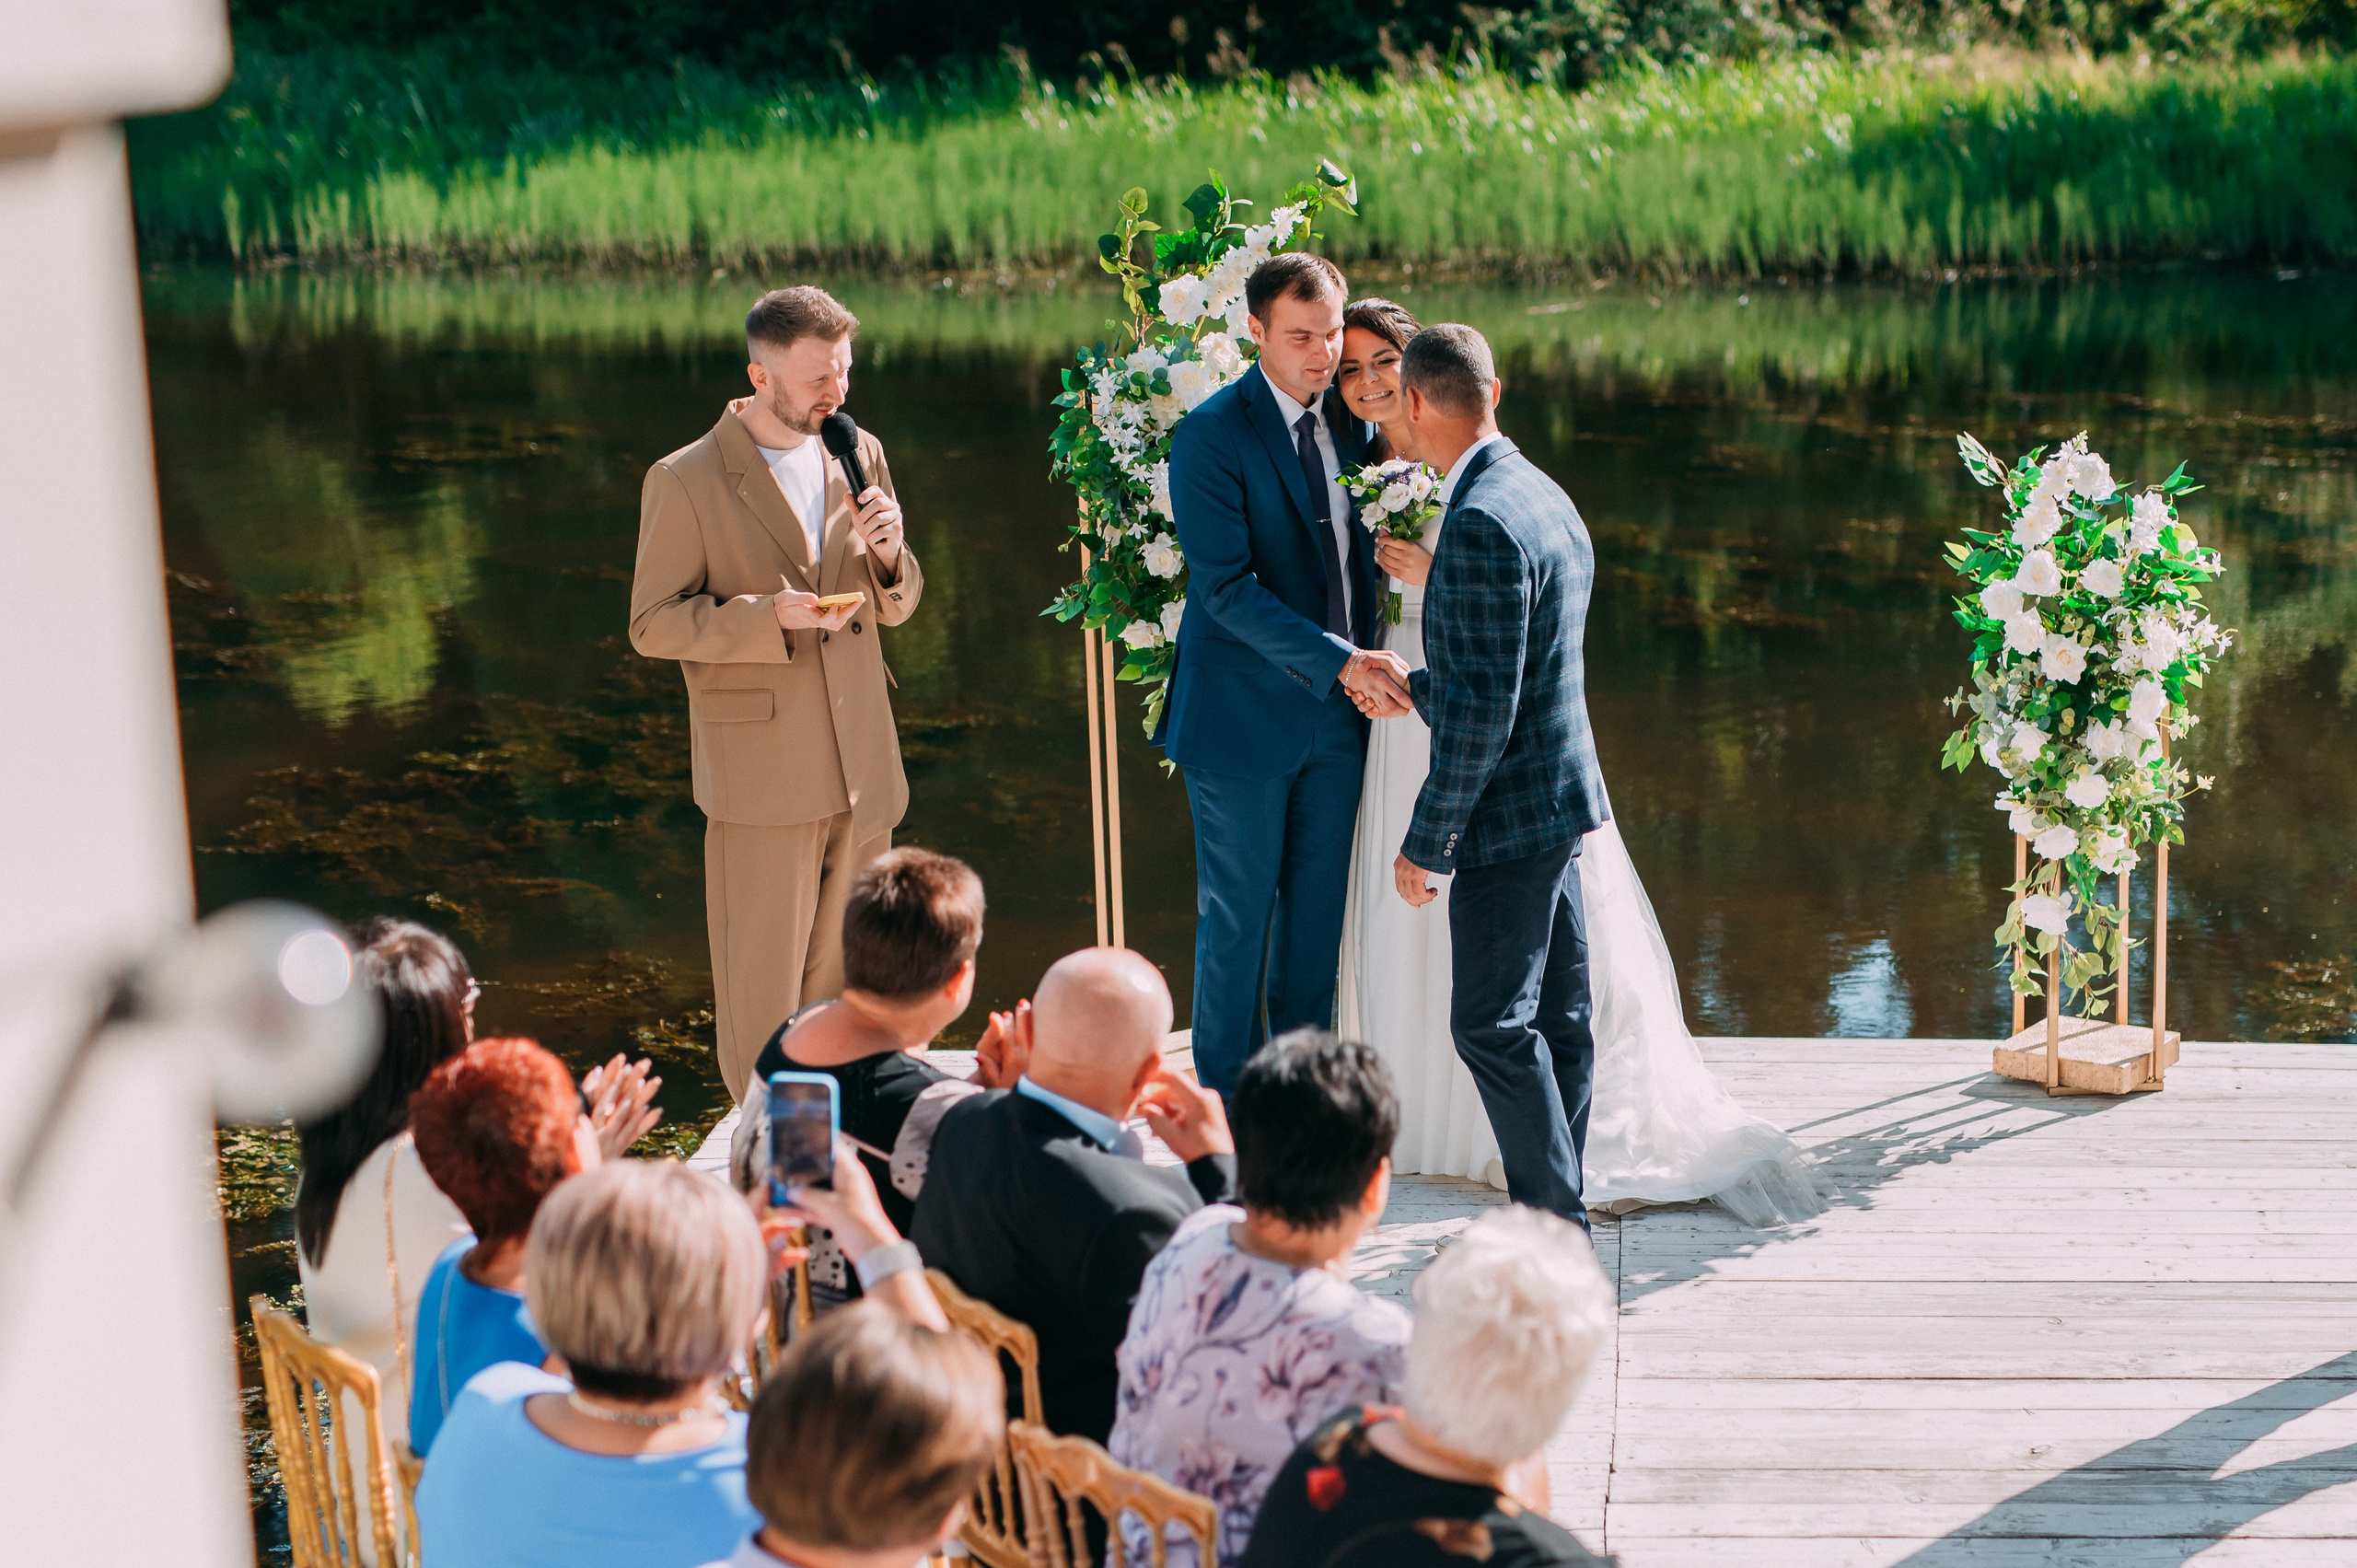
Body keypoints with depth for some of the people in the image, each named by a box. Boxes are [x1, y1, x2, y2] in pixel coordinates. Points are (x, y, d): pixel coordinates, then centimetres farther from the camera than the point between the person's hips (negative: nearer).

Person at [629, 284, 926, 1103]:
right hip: (760, 774, -5)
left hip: (862, 769, 5)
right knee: (762, 980, -1)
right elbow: (653, 623, -8)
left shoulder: (858, 455, 8)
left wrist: (887, 555, -8)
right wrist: (771, 616, -20)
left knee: (843, 978, 13)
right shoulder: (685, 481, -9)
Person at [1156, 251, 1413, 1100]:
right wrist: (1337, 661, -24)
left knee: (1318, 915, 13)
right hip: (1245, 713, -5)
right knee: (1237, 918, 4)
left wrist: (1367, 661, -1)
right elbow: (1226, 586, -18)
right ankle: (1227, 1099, 17)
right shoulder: (1212, 434, -13)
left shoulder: (1351, 421, 6)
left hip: (1337, 710, 6)